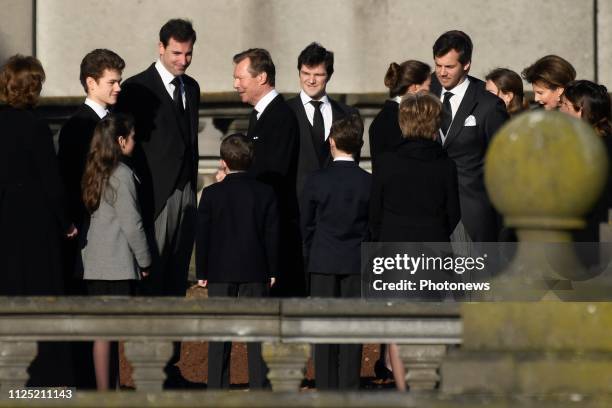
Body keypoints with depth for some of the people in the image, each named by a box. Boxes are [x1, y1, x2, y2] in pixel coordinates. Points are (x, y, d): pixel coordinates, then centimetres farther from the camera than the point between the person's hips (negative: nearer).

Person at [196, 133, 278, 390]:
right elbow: (272, 235, 0)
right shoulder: (265, 193, -1)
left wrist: (202, 272, 6)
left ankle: (217, 390, 3)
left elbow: (202, 236, -2)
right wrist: (272, 271, 7)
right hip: (256, 272, 1)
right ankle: (259, 387, 2)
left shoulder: (212, 194, -4)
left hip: (220, 272, -1)